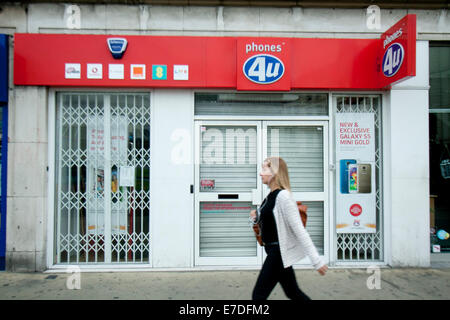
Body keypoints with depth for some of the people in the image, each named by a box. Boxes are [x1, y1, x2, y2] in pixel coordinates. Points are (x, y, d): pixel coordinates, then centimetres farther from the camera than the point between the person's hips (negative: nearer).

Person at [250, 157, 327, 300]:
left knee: (258, 295, -1)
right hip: (274, 251, 9)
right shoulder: (271, 196, 7)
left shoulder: (283, 196, -20)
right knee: (293, 293, 18)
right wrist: (256, 218, -2)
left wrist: (316, 261, -21)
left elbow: (299, 230, -22)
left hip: (279, 252, -9)